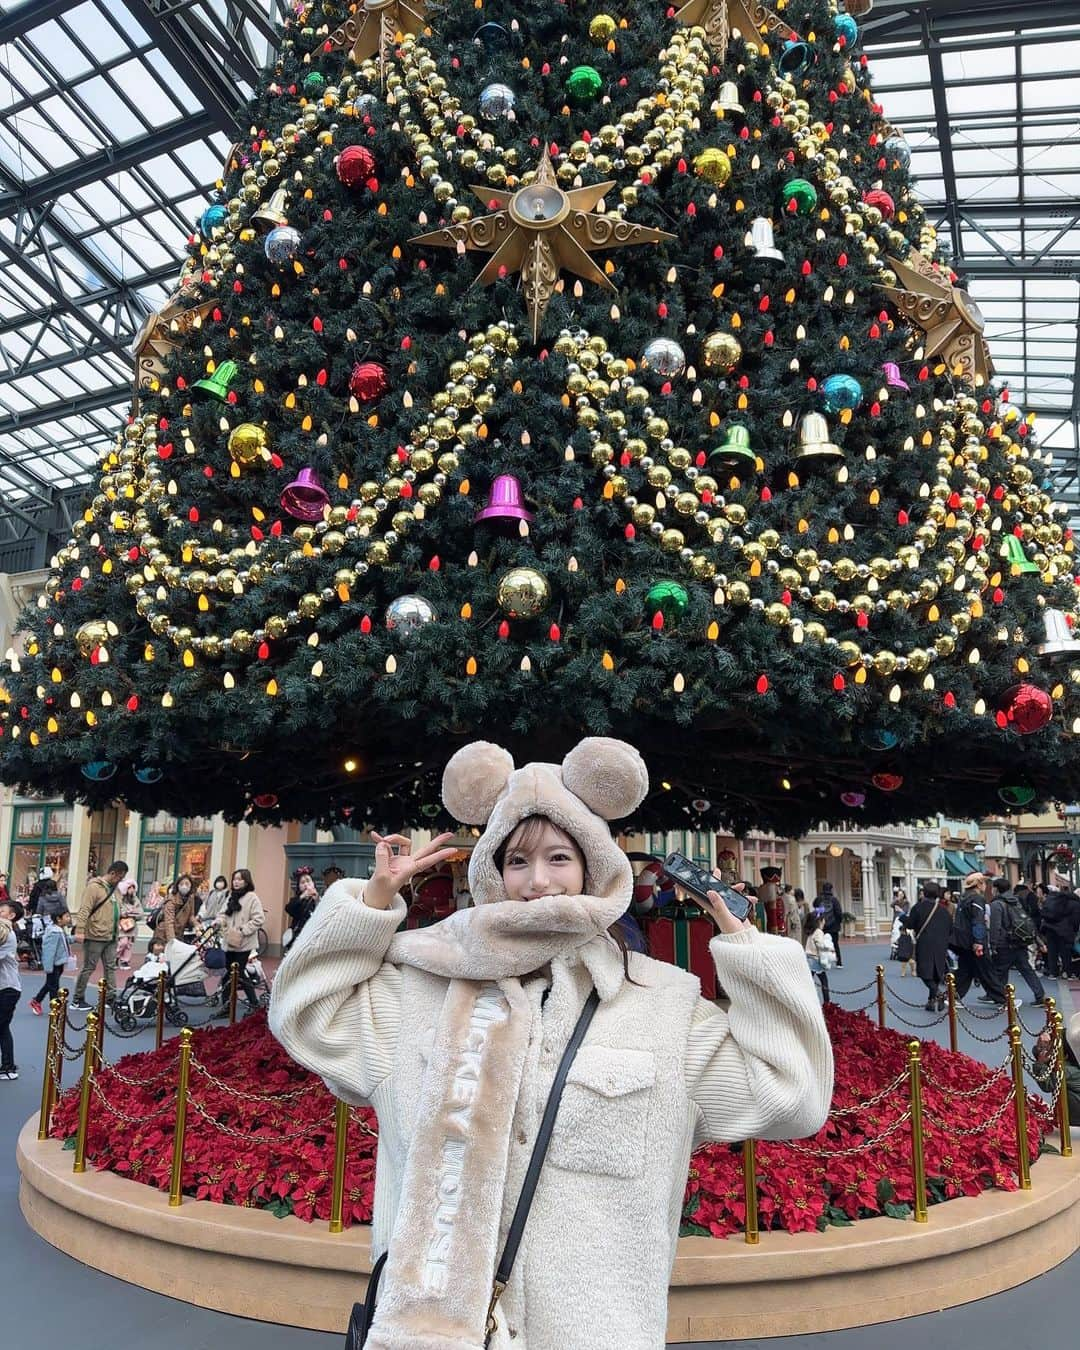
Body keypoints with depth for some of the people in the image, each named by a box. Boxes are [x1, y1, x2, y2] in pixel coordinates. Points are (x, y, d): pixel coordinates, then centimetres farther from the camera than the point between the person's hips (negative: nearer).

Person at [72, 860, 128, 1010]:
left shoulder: (114, 889, 14)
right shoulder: (94, 887, -12)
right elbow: (84, 910, -19)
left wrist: (117, 931, 20)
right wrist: (80, 930, -26)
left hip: (111, 937, 8)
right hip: (95, 936, -8)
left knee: (111, 967, 9)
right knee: (88, 968, 2)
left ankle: (111, 997, 14)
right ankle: (78, 999, 14)